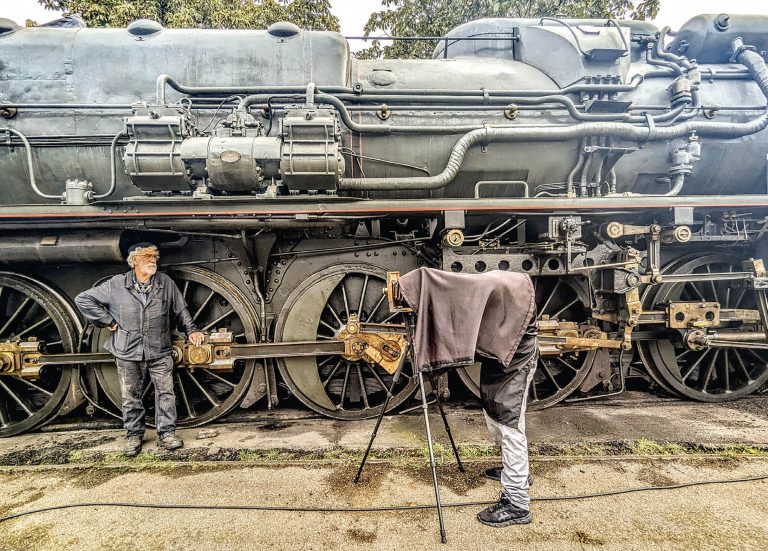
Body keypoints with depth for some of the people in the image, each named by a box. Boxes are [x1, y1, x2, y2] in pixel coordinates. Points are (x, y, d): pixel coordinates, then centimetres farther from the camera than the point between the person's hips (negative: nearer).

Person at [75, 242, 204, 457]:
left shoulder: (166, 283, -1)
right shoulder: (116, 285, -6)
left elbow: (180, 309, 10)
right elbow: (83, 299, 0)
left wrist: (191, 330, 3)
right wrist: (108, 321, -4)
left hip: (160, 352, 1)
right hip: (128, 353, 0)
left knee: (165, 392, 3)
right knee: (131, 397, 12)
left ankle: (166, 433, 17)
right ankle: (134, 435, 29)